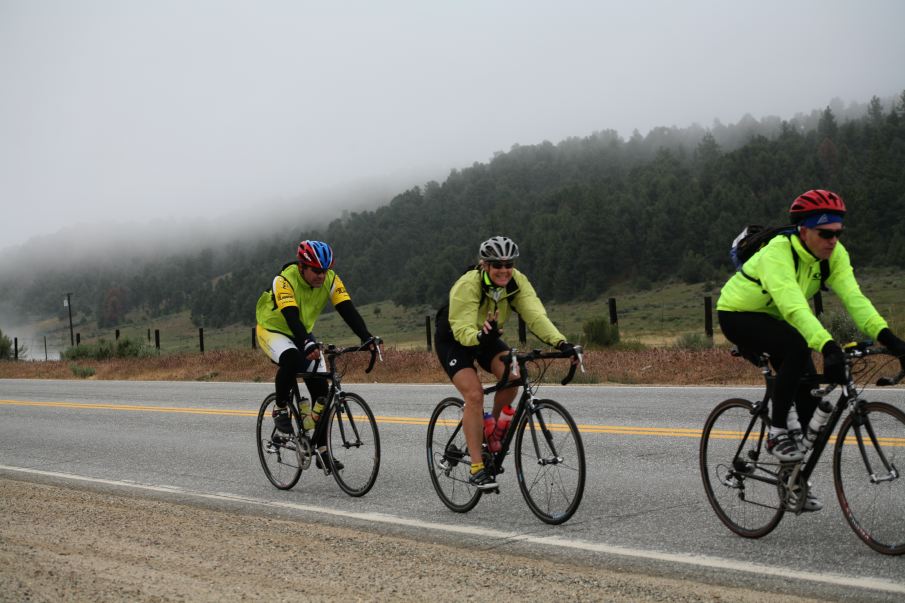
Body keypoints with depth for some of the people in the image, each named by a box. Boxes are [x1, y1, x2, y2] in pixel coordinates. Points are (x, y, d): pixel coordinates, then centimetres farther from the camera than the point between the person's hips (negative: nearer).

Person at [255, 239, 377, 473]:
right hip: (272, 330, -5)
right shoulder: (285, 281, -30)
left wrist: (366, 338, -38)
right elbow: (291, 317, -42)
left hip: (302, 334, 5)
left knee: (321, 388, -8)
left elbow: (348, 310, -23)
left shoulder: (330, 280, -15)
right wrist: (309, 344, -57)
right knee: (291, 359, -39)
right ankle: (280, 410, -13)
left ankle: (323, 451, -1)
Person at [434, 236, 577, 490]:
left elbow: (535, 315, -30)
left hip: (487, 337, 4)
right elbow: (462, 329, -37)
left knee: (511, 376, -23)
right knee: (474, 394, -23)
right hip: (453, 340, -4)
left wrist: (560, 342, -46)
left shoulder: (517, 282, -19)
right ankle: (477, 468, -17)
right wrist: (480, 337, -60)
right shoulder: (467, 285, -32)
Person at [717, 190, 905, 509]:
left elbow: (854, 297, -27)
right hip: (737, 316, -7)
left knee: (810, 393, -3)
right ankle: (777, 433, -19)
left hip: (774, 320, 7)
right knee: (797, 346, -34)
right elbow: (793, 305, -49)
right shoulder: (778, 254, -35)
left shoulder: (834, 254, -15)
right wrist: (828, 346, -62)